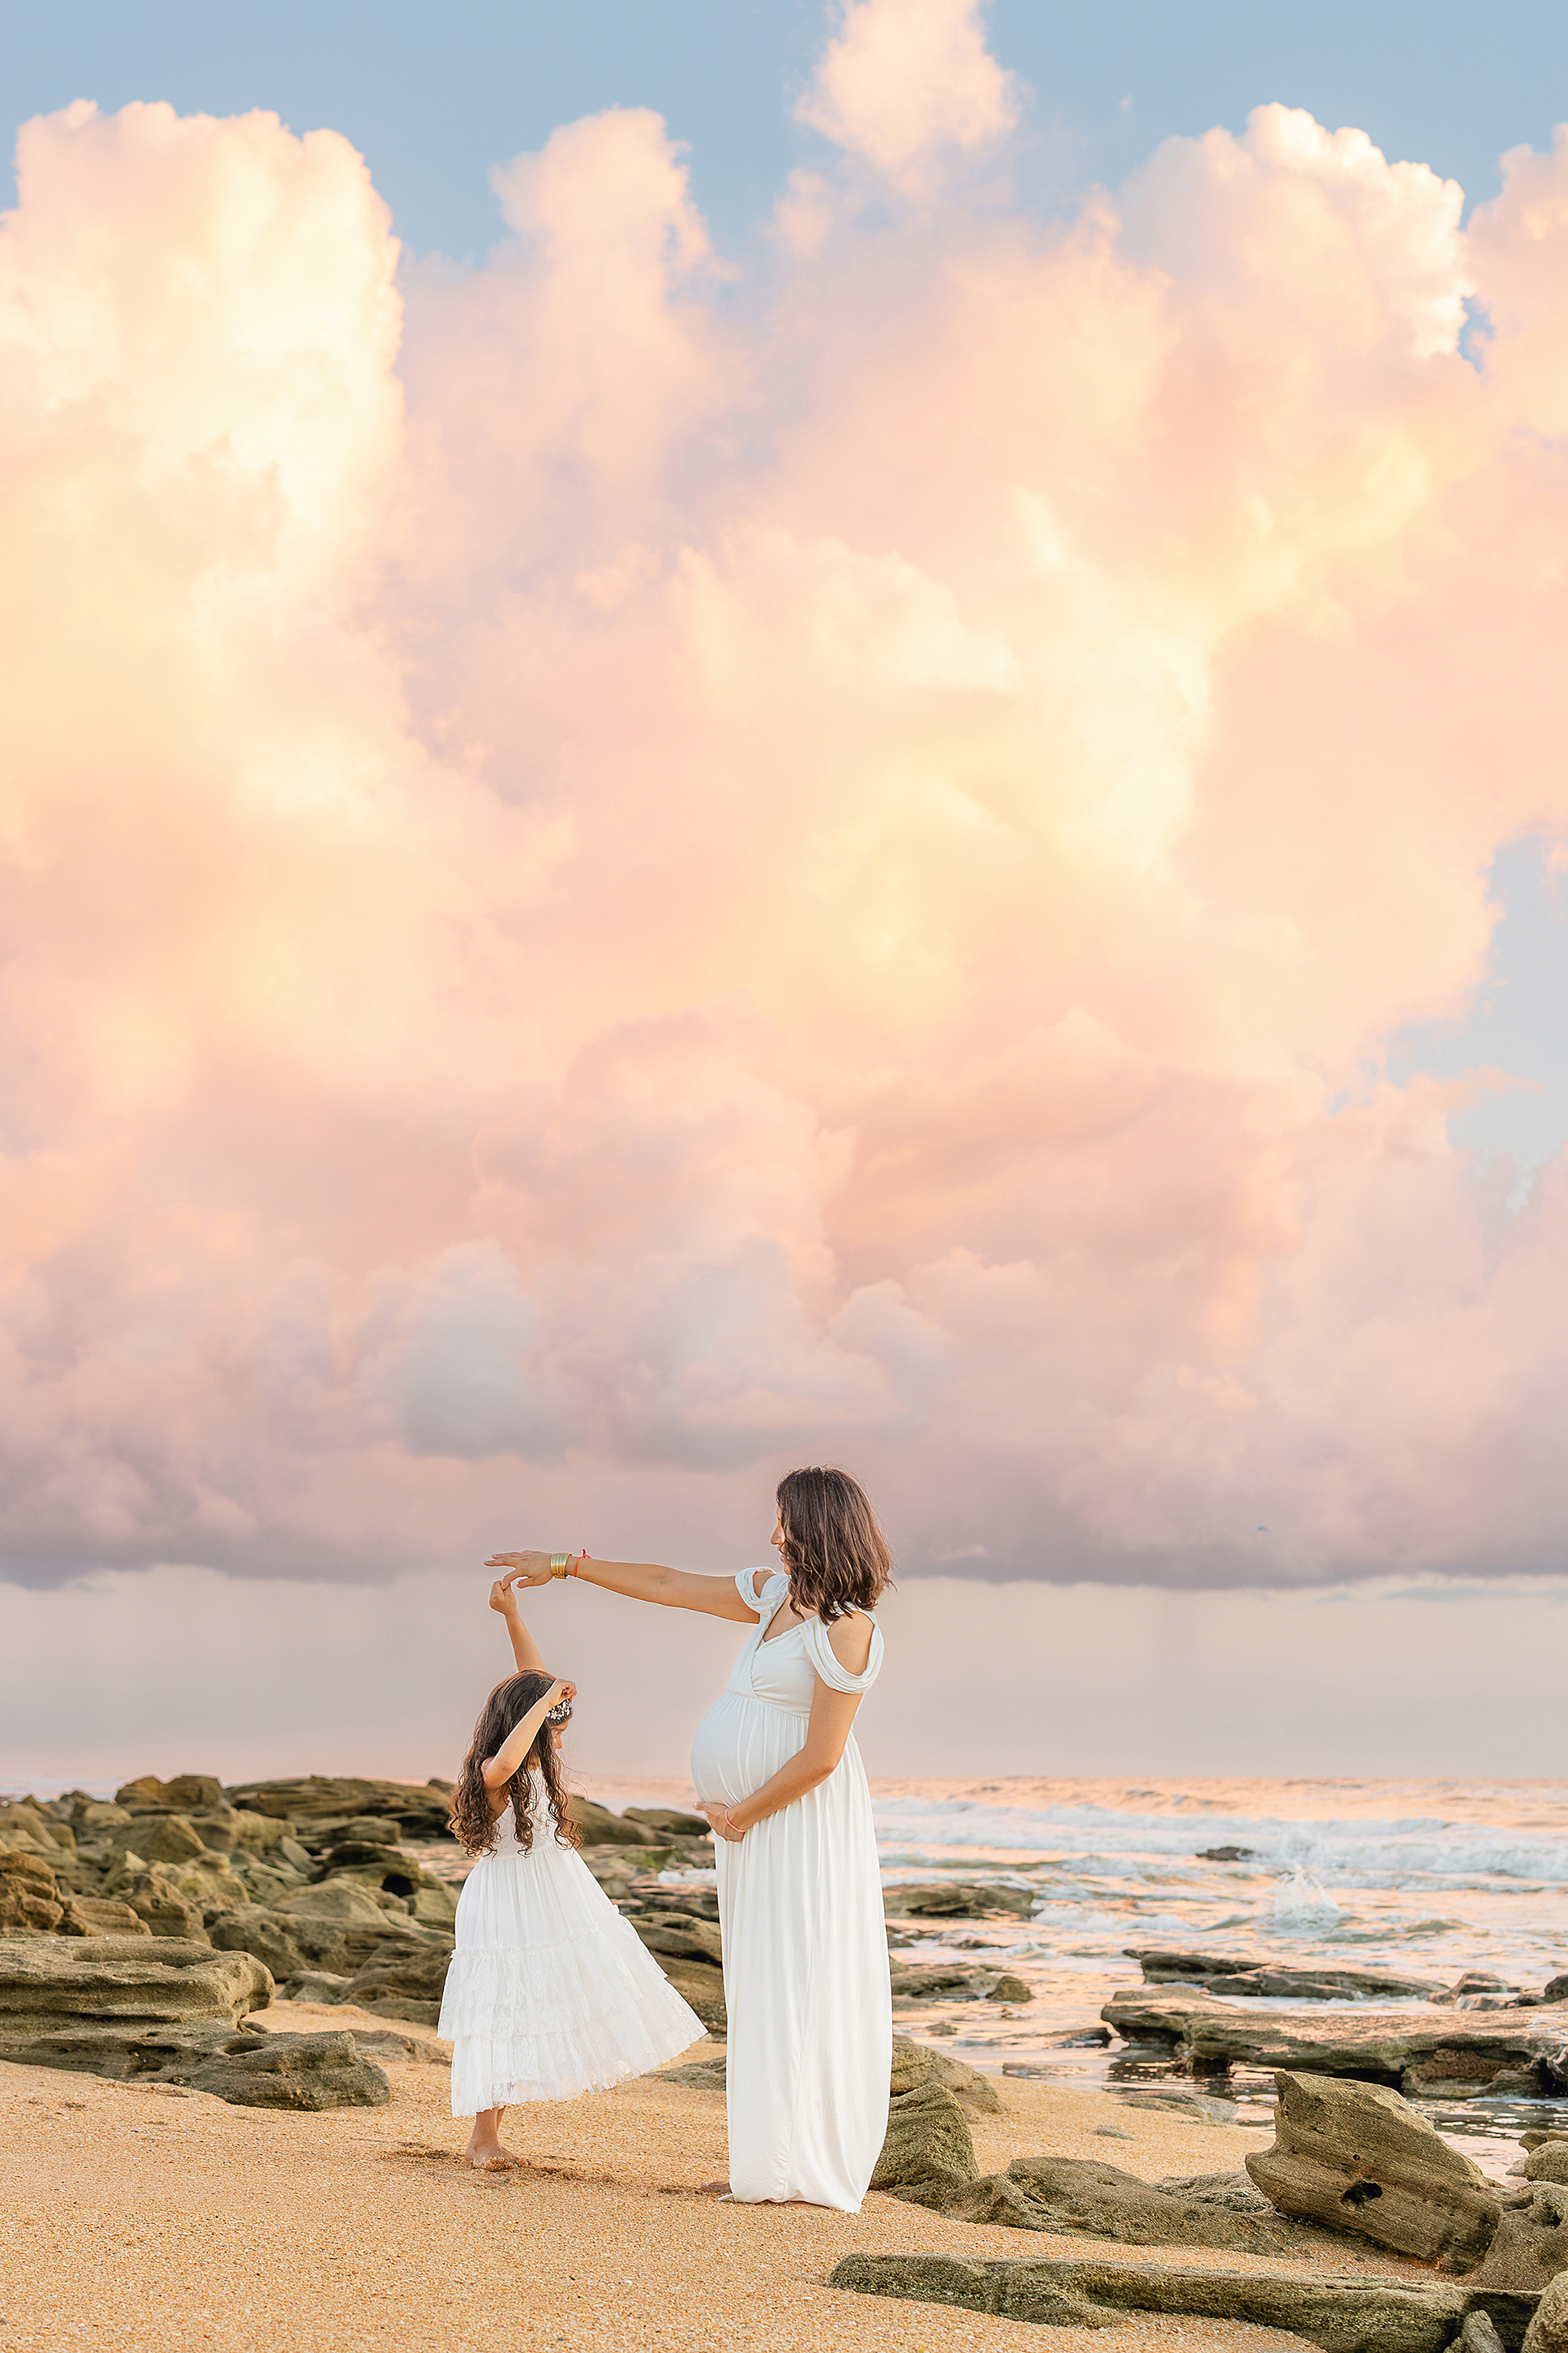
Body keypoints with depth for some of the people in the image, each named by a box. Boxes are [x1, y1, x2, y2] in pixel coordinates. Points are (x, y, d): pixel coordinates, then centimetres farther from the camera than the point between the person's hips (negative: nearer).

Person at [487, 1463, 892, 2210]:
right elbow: (668, 1585, 16)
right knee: (763, 1987, 10)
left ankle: (811, 2175, -1)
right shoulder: (777, 1595, 10)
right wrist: (563, 1566, 18)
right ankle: (768, 2163, 15)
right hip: (755, 1818, 9)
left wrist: (740, 1815, -10)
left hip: (800, 1819, -9)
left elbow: (820, 1757, -20)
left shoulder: (845, 1629, -17)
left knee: (798, 1984, -7)